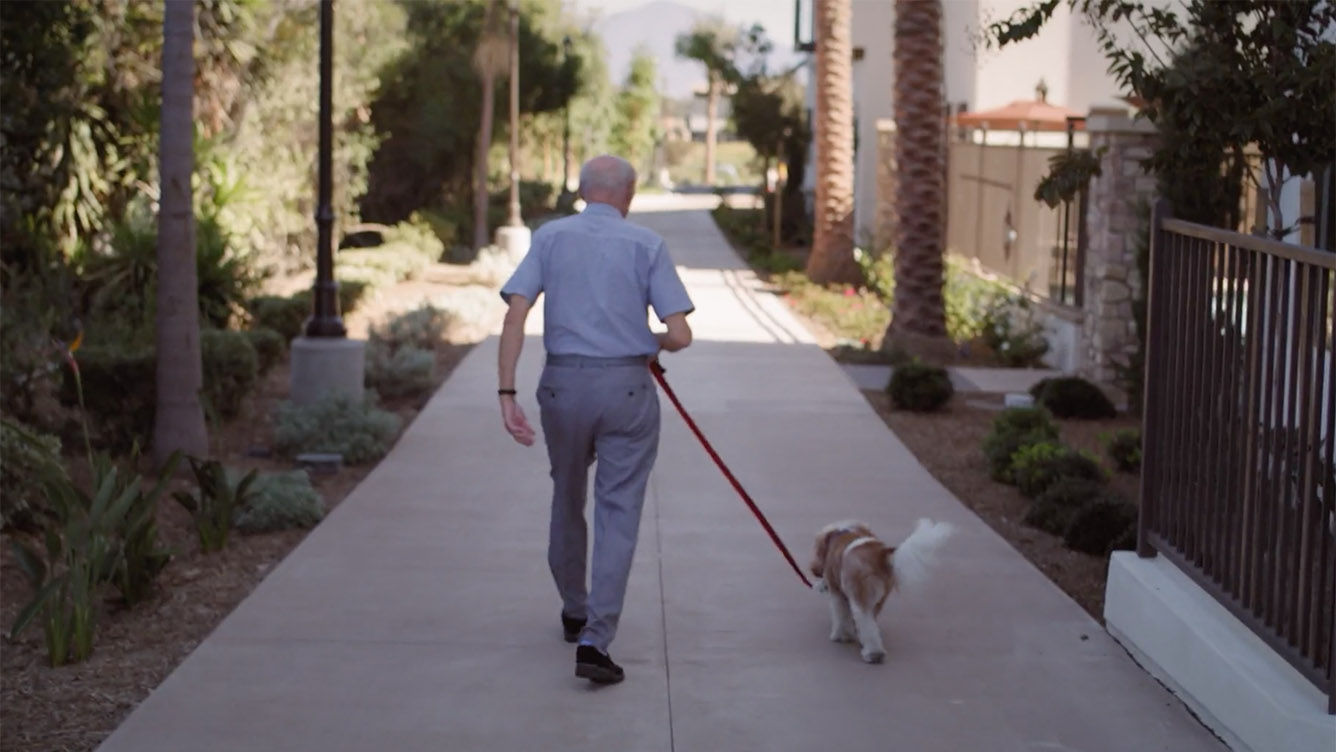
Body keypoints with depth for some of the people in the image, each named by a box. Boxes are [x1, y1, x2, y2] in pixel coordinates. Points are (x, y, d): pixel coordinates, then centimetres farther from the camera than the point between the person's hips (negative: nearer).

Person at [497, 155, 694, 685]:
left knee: (568, 500, 22)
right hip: (627, 388, -2)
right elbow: (679, 334, -6)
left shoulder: (550, 238, 4)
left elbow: (515, 316, -7)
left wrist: (507, 393, -8)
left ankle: (575, 613, 39)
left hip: (563, 384, 2)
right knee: (618, 513, 0)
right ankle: (595, 640, -12)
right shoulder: (646, 245, 0)